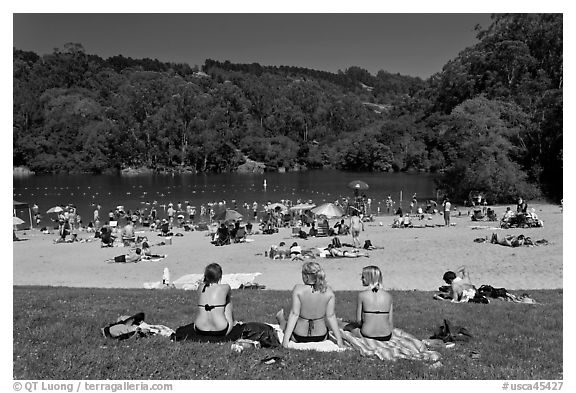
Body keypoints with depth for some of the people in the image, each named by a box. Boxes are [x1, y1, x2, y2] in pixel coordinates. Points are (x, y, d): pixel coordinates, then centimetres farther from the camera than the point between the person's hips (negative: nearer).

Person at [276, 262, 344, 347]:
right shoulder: (328, 291, -12)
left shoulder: (298, 289, -19)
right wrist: (339, 339, -2)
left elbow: (294, 314, -20)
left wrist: (286, 338, -17)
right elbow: (330, 316, -10)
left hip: (298, 337, -2)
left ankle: (281, 318, 59)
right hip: (321, 337, 2)